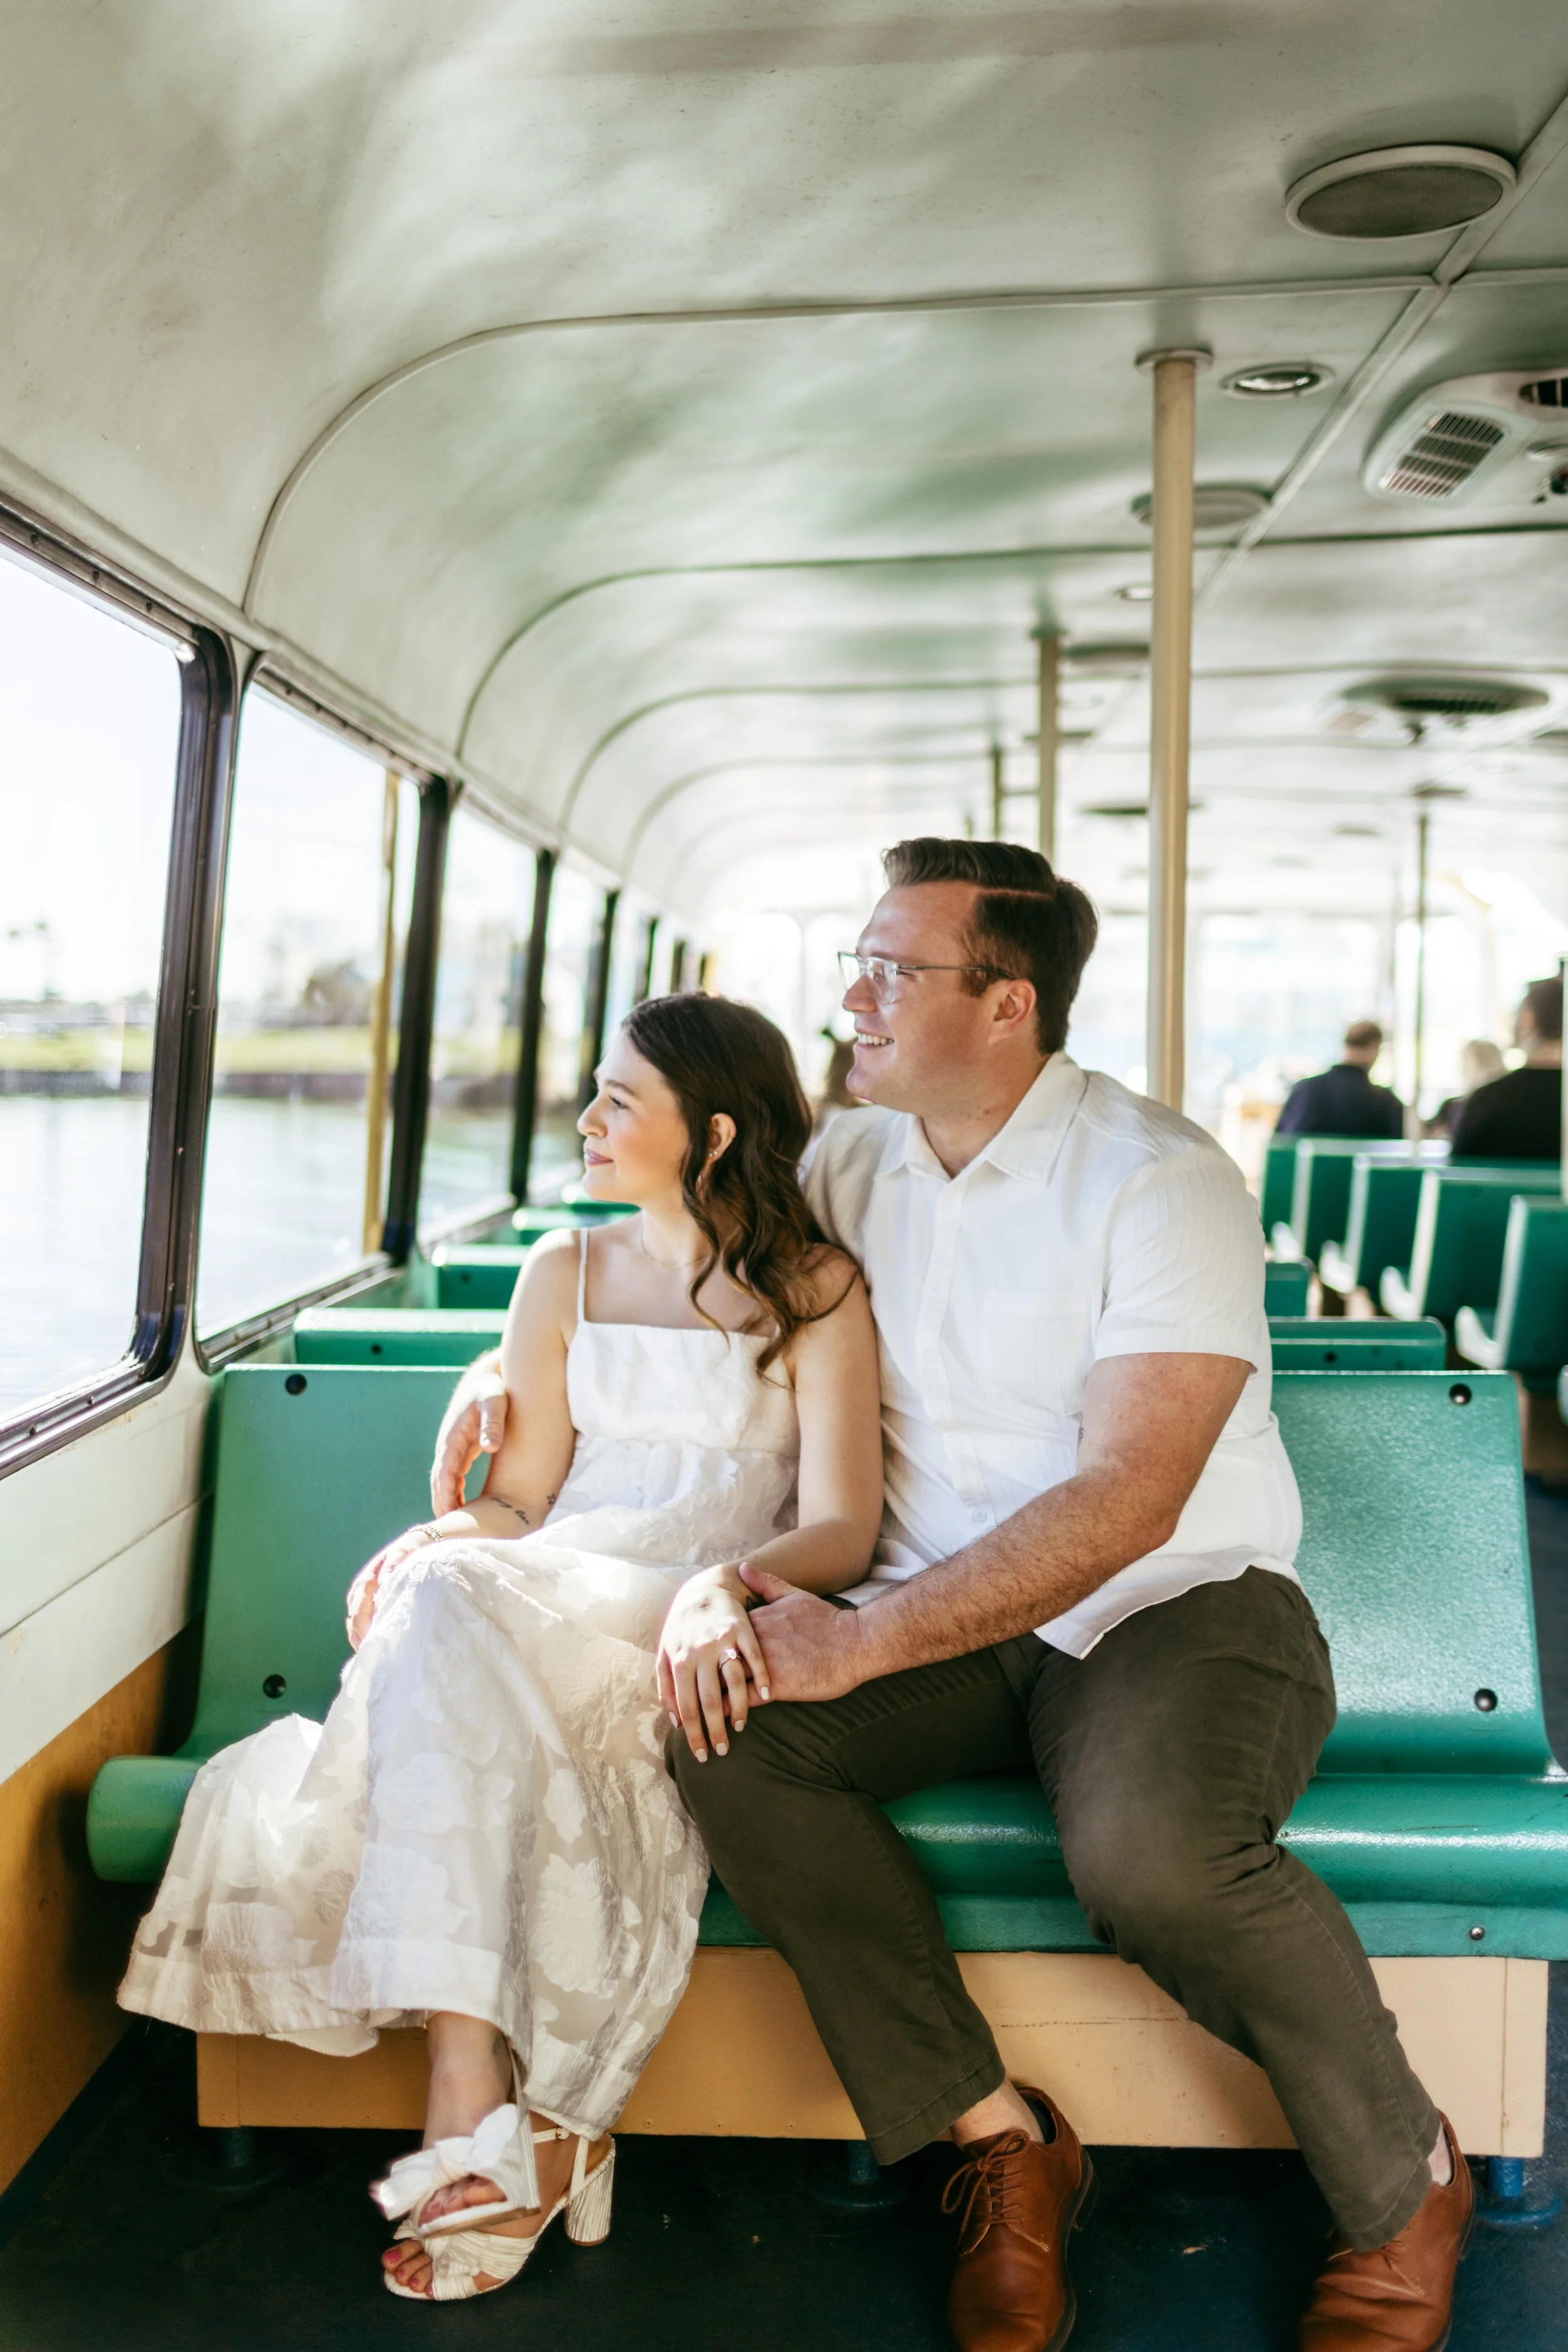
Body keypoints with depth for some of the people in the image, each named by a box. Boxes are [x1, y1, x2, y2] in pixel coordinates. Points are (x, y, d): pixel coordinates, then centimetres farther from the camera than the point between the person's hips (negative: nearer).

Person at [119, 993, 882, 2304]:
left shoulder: (816, 1290, 6)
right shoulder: (568, 1273, 18)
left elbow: (842, 1530, -4)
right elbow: (518, 1495, 15)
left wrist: (727, 1584, -25)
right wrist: (429, 1545, -8)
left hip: (701, 1639, -3)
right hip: (534, 1611, 3)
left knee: (453, 1611, -33)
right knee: (440, 1589, -33)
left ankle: (476, 2102, -32)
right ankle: (497, 2116, -38)